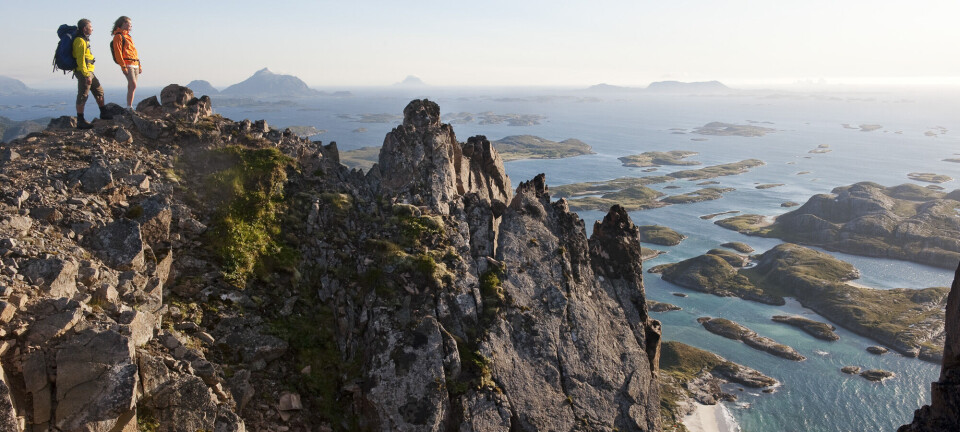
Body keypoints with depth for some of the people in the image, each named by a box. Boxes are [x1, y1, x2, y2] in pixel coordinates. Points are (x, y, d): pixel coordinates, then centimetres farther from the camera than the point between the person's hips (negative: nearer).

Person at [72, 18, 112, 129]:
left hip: (88, 71, 10)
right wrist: (87, 75, -24)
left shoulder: (84, 40, 16)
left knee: (99, 90, 18)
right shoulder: (80, 41, -15)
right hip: (83, 72, -10)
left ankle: (103, 113, 30)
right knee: (82, 96, -7)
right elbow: (80, 60, -21)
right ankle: (80, 121, -3)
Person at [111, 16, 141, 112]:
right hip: (128, 65, -9)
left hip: (135, 64, 9)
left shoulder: (127, 36, 23)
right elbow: (118, 53, -12)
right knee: (133, 85, -19)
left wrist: (139, 65, 23)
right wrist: (123, 66, -20)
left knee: (131, 87, 8)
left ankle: (129, 107, 11)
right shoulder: (118, 36, -4)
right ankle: (129, 107, -18)